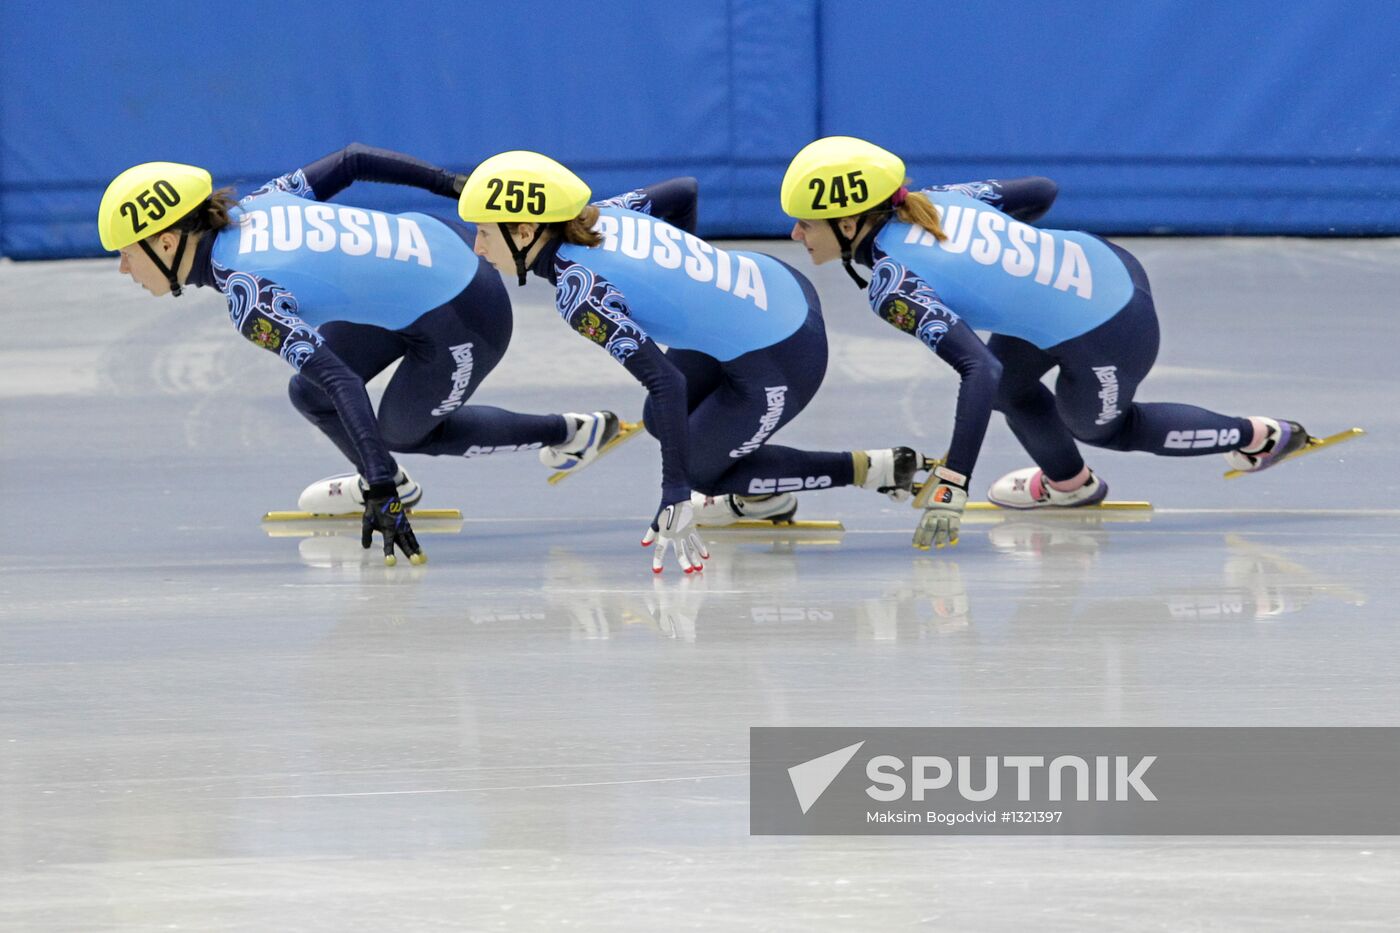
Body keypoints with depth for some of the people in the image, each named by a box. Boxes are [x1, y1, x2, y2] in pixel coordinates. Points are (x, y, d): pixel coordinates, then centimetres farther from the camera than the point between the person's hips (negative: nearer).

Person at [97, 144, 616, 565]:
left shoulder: (248, 297, -25)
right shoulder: (254, 206, -4)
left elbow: (340, 379, -33)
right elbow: (349, 162, 5)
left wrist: (381, 488, -37)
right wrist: (451, 183, 17)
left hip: (462, 328, -8)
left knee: (401, 432, 18)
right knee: (310, 396, 9)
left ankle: (575, 433, 29)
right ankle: (386, 485, 35)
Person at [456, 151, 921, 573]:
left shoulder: (578, 291, -24)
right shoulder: (599, 217, -2)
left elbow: (666, 381, -30)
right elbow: (683, 191, 15)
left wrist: (676, 499, -29)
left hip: (778, 364, -9)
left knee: (698, 469, 13)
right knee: (661, 421, 20)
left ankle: (877, 469, 11)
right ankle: (763, 497, 34)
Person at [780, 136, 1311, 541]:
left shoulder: (892, 286, -22)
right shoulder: (932, 200, 0)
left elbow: (977, 371, -32)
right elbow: (1039, 191, 11)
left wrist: (950, 486, -34)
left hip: (1106, 342, -7)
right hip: (1106, 263, 7)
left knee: (1098, 427, 24)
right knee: (1010, 384, 24)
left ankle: (1257, 439, 35)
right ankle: (1067, 484, 49)